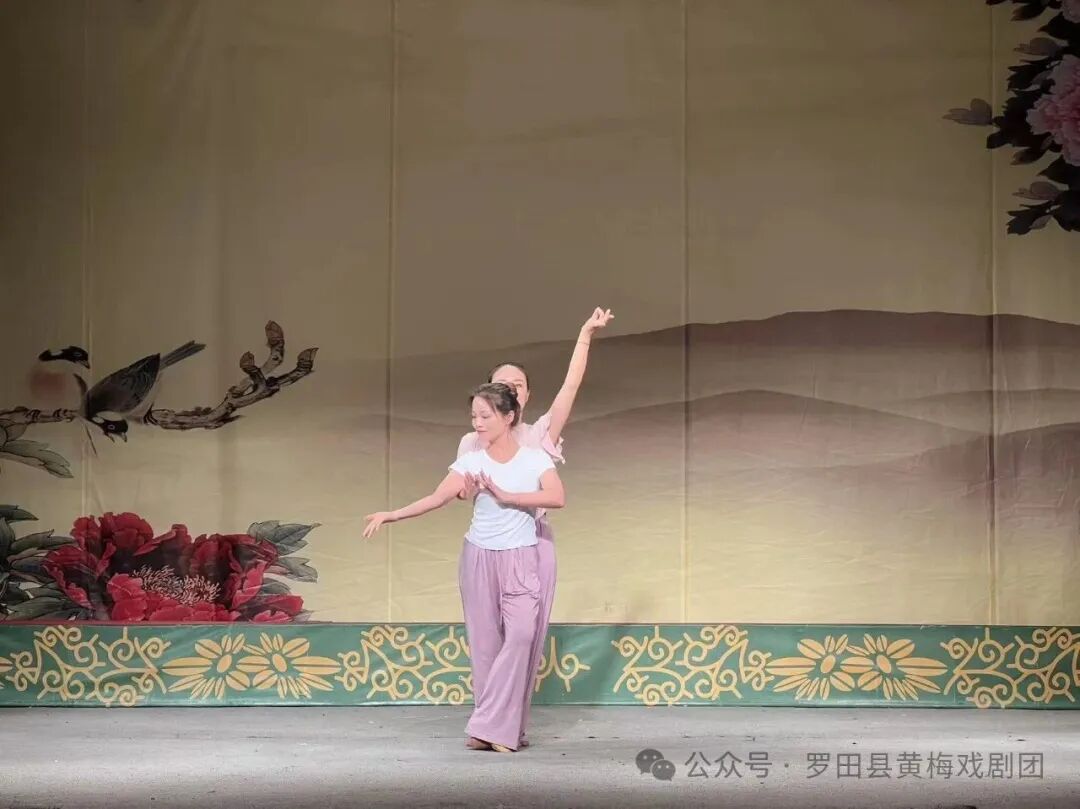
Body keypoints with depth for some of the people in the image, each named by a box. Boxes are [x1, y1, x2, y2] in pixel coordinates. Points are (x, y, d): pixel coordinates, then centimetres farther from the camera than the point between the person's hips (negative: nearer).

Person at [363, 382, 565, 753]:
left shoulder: (535, 459, -5)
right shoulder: (471, 461, -2)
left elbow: (557, 497, -20)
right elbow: (436, 498, -13)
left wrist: (506, 496, -22)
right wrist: (390, 515, -27)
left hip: (520, 560, -2)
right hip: (479, 557, 2)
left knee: (521, 635, -16)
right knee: (485, 641, 4)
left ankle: (495, 727, -12)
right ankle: (492, 725, 10)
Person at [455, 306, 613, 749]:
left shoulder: (539, 435, 6)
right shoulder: (472, 442, 7)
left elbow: (570, 386, -3)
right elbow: (460, 488, -5)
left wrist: (585, 337, -11)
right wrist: (466, 488, -29)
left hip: (533, 542, 0)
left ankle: (516, 726, 7)